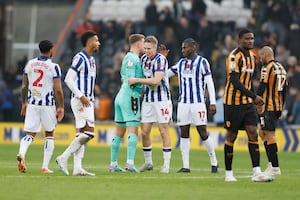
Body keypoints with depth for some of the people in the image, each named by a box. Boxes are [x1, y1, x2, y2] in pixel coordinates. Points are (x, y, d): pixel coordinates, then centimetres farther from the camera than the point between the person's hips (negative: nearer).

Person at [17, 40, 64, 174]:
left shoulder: (30, 64, 5)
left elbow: (24, 86, 10)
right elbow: (58, 89, -11)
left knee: (30, 134, 6)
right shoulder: (53, 67, -8)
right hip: (48, 104, -3)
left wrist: (24, 103, 20)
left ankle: (21, 154, -24)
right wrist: (61, 107, -2)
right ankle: (45, 167, 9)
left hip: (32, 104, 3)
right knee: (49, 135, 12)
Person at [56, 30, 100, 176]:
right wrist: (81, 96, -21)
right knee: (88, 132, -15)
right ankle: (63, 157, -11)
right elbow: (68, 79, -18)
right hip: (80, 100, -10)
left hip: (87, 101, 10)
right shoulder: (80, 58, -12)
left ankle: (77, 168, 4)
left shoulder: (91, 60, 17)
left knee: (81, 135, 6)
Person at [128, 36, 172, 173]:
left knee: (164, 131, -4)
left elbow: (156, 80, -24)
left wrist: (136, 80, -19)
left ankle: (166, 164, 0)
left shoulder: (160, 60, -13)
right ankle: (148, 162, 17)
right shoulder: (143, 59, 9)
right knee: (144, 132, 3)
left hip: (162, 99, -6)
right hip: (148, 99, 6)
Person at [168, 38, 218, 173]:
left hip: (197, 102, -5)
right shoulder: (181, 63, 13)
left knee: (203, 133, -4)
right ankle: (186, 166, 5)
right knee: (184, 133, 2)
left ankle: (214, 162, 10)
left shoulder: (202, 62, -4)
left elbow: (209, 82, -7)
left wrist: (212, 103, -13)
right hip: (183, 103, 5)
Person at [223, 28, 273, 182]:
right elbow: (235, 81, -23)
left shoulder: (251, 55, 11)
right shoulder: (234, 56, -15)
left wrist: (252, 98, 16)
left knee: (253, 134, -4)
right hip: (233, 102, -7)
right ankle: (228, 173, 12)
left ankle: (256, 172, -8)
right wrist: (254, 96, -25)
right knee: (231, 136, 2)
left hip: (248, 102, 7)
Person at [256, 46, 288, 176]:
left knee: (270, 135, -8)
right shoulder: (281, 68, 16)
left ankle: (275, 167, -10)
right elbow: (284, 90, 19)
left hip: (268, 107, -9)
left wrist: (257, 103, -10)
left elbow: (262, 87, -15)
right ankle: (271, 163, 12)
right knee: (262, 132, 17)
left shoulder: (267, 68, -10)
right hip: (278, 107, 9)